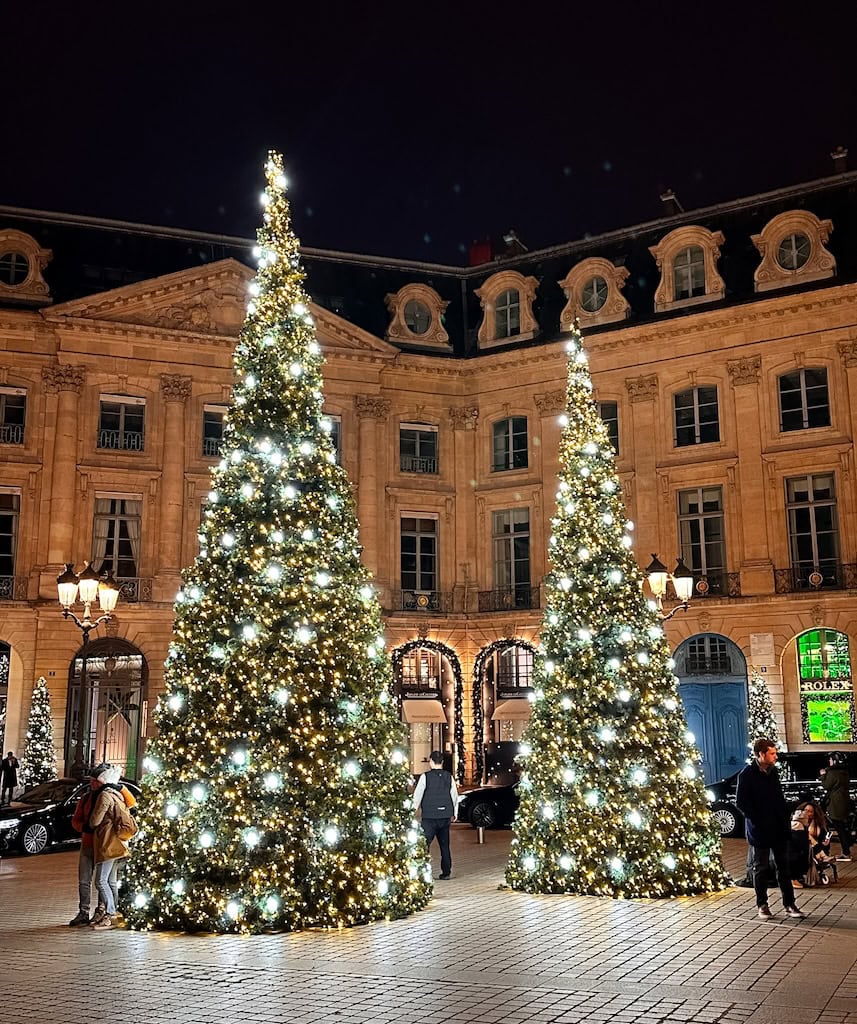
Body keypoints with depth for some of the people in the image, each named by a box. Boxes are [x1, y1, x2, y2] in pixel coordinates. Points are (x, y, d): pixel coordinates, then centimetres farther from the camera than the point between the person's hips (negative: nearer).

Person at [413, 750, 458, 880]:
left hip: (430, 817, -4)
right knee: (445, 845, 13)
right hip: (445, 816, 4)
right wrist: (454, 814, 21)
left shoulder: (425, 776, -9)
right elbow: (455, 796, 10)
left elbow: (418, 795, -4)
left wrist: (414, 809, 10)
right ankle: (446, 872, 15)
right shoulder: (449, 777, 3)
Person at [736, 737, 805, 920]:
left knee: (784, 866, 7)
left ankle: (789, 905, 13)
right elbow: (741, 803, -13)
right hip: (759, 830, -6)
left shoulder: (773, 771, 7)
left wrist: (785, 819, 6)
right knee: (761, 868, 7)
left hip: (778, 829, 6)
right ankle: (762, 905, 18)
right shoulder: (747, 775, -13)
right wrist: (757, 820, -15)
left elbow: (780, 798, 15)